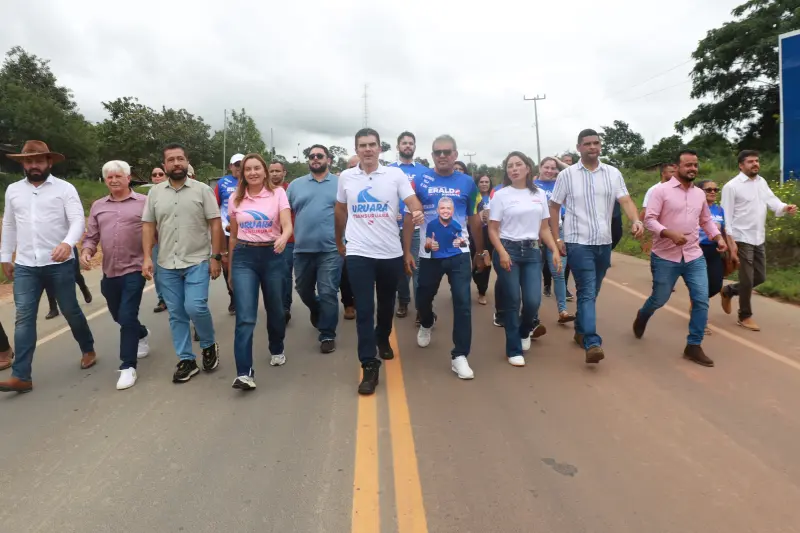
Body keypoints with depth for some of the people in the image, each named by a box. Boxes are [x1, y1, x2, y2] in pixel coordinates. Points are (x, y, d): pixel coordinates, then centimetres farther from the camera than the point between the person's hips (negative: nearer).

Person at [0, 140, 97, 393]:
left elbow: (78, 220, -15)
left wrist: (67, 243, -33)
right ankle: (21, 376, 0)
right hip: (25, 266, 3)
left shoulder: (65, 188, -4)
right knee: (24, 318, -2)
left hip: (59, 264, -3)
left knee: (71, 311, 9)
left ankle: (88, 349, 32)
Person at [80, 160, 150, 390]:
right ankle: (142, 334, 49)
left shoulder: (144, 202, -3)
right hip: (109, 272, 6)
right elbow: (91, 236, 12)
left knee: (127, 317, -11)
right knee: (118, 316, 19)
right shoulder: (98, 206, 10)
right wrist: (86, 251, -8)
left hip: (134, 270, -6)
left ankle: (128, 367, -2)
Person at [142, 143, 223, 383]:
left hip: (197, 261, -3)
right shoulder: (155, 192, 7)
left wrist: (215, 257, -8)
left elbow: (215, 224, -4)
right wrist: (147, 257, -1)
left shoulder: (202, 189, -2)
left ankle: (209, 345, 13)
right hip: (166, 265, 4)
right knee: (176, 314, 8)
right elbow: (148, 226, 8)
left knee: (195, 307, -14)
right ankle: (186, 360, 19)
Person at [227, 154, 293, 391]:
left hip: (272, 255, 0)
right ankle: (244, 373, -10)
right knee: (245, 317, -9)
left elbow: (287, 225, -14)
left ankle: (277, 350, 41)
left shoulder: (277, 193, -2)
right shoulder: (235, 199, 6)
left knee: (275, 309, 15)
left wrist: (283, 238, -38)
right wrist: (230, 269, 16)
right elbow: (233, 236, 14)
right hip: (244, 257, 1)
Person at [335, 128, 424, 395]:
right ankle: (369, 366, 1)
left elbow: (413, 202, -12)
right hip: (359, 253, 0)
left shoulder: (396, 174, -2)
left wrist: (417, 213, -34)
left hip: (390, 253, 1)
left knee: (387, 304, 18)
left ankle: (383, 339, 46)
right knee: (364, 309, -5)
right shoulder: (346, 177, 4)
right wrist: (339, 241, 22)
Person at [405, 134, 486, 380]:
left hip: (460, 254, 0)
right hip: (429, 254, 0)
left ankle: (459, 356, 7)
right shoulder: (420, 181, -2)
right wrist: (407, 252, -5)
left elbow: (474, 219, 10)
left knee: (463, 304, -3)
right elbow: (410, 217, 0)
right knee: (424, 298, 16)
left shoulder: (467, 182, 2)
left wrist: (480, 252, 14)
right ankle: (426, 325, 50)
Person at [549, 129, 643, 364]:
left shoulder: (613, 173, 5)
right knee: (587, 292, -12)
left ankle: (580, 330, 32)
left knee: (592, 292, 14)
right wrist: (556, 238, -3)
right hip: (578, 242, -4)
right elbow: (554, 207, 3)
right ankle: (592, 343, -16)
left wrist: (635, 220, -25)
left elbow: (625, 200, -4)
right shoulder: (567, 174, -1)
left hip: (604, 243, 4)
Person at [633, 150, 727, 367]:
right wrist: (669, 233, -27)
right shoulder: (661, 191, -8)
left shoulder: (700, 193, 10)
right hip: (665, 257, -4)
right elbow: (649, 219, -13)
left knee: (701, 300, -3)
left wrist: (718, 237, 5)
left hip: (694, 256, 5)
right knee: (659, 299, 8)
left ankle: (693, 346, 8)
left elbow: (706, 220, 21)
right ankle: (642, 317, 42)